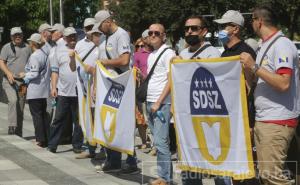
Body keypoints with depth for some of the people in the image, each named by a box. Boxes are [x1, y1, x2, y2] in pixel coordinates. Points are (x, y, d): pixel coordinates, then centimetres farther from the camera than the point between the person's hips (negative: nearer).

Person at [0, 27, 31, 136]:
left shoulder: (27, 48, 15)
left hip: (23, 82, 4)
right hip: (9, 81, -4)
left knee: (21, 107, 5)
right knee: (13, 100, -26)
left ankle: (18, 133, 11)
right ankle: (12, 127, -28)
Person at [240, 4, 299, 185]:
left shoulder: (282, 45, -12)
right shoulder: (266, 46, 17)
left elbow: (284, 84, -23)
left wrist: (254, 67, -20)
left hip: (277, 122, -10)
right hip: (262, 120, 10)